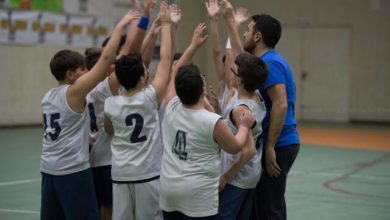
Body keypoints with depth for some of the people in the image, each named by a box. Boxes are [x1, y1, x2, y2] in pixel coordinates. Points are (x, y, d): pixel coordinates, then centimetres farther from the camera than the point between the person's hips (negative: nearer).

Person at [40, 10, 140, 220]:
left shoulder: (48, 96, 13)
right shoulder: (74, 92, -10)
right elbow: (106, 58, -14)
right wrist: (120, 26, -8)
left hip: (49, 169, 8)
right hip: (72, 170, -8)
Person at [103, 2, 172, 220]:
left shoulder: (110, 105, -1)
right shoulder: (150, 98, -11)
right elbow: (166, 59, -6)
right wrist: (166, 24, 2)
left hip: (120, 175, 4)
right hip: (148, 175, -4)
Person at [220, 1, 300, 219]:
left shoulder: (269, 63, -16)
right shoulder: (268, 59, 14)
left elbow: (280, 105, -24)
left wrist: (270, 147, -25)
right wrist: (230, 18, 35)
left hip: (277, 144, -10)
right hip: (281, 143, 10)